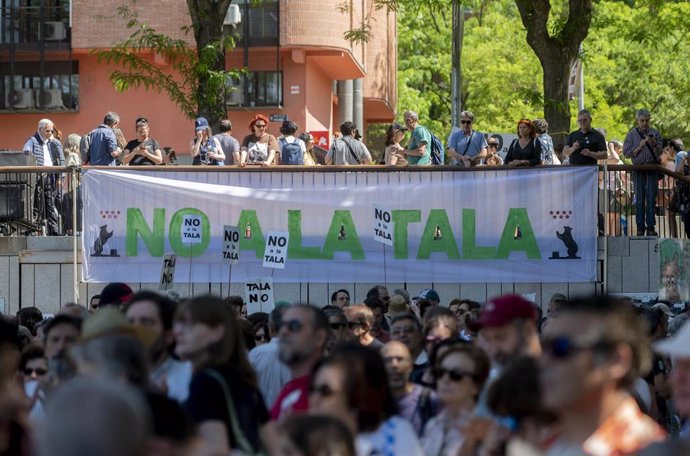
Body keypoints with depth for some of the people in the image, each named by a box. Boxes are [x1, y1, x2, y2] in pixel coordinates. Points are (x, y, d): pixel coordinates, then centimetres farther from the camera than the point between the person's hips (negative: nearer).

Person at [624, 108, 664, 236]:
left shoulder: (655, 133, 8)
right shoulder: (632, 134, 7)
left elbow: (659, 152, 2)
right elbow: (626, 152, 3)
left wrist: (653, 144, -17)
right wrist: (639, 147, -10)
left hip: (652, 167, 0)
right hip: (638, 168, 0)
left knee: (651, 198, -4)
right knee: (640, 199, -1)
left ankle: (651, 227, -3)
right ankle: (640, 228, 1)